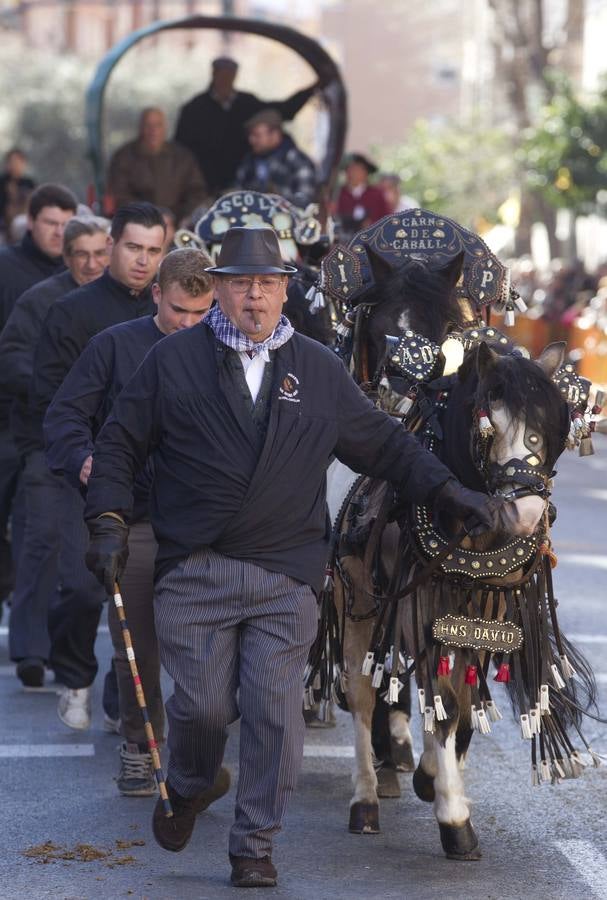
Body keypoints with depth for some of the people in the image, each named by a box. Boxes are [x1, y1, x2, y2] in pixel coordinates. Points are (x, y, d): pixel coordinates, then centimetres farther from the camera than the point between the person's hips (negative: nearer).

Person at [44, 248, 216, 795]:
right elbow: (65, 414, 2)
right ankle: (139, 747, 20)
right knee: (137, 645, 5)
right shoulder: (116, 345, 3)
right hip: (133, 522, 0)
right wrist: (82, 460, -18)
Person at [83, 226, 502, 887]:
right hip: (194, 570, -1)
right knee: (203, 702, -5)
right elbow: (119, 444, 12)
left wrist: (448, 491, 10)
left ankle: (255, 846, 5)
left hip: (287, 576, 1)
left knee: (273, 708, -7)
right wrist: (109, 522, 1)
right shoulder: (172, 361, 8)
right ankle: (185, 792, 28)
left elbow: (383, 444, 20)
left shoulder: (320, 372, 13)